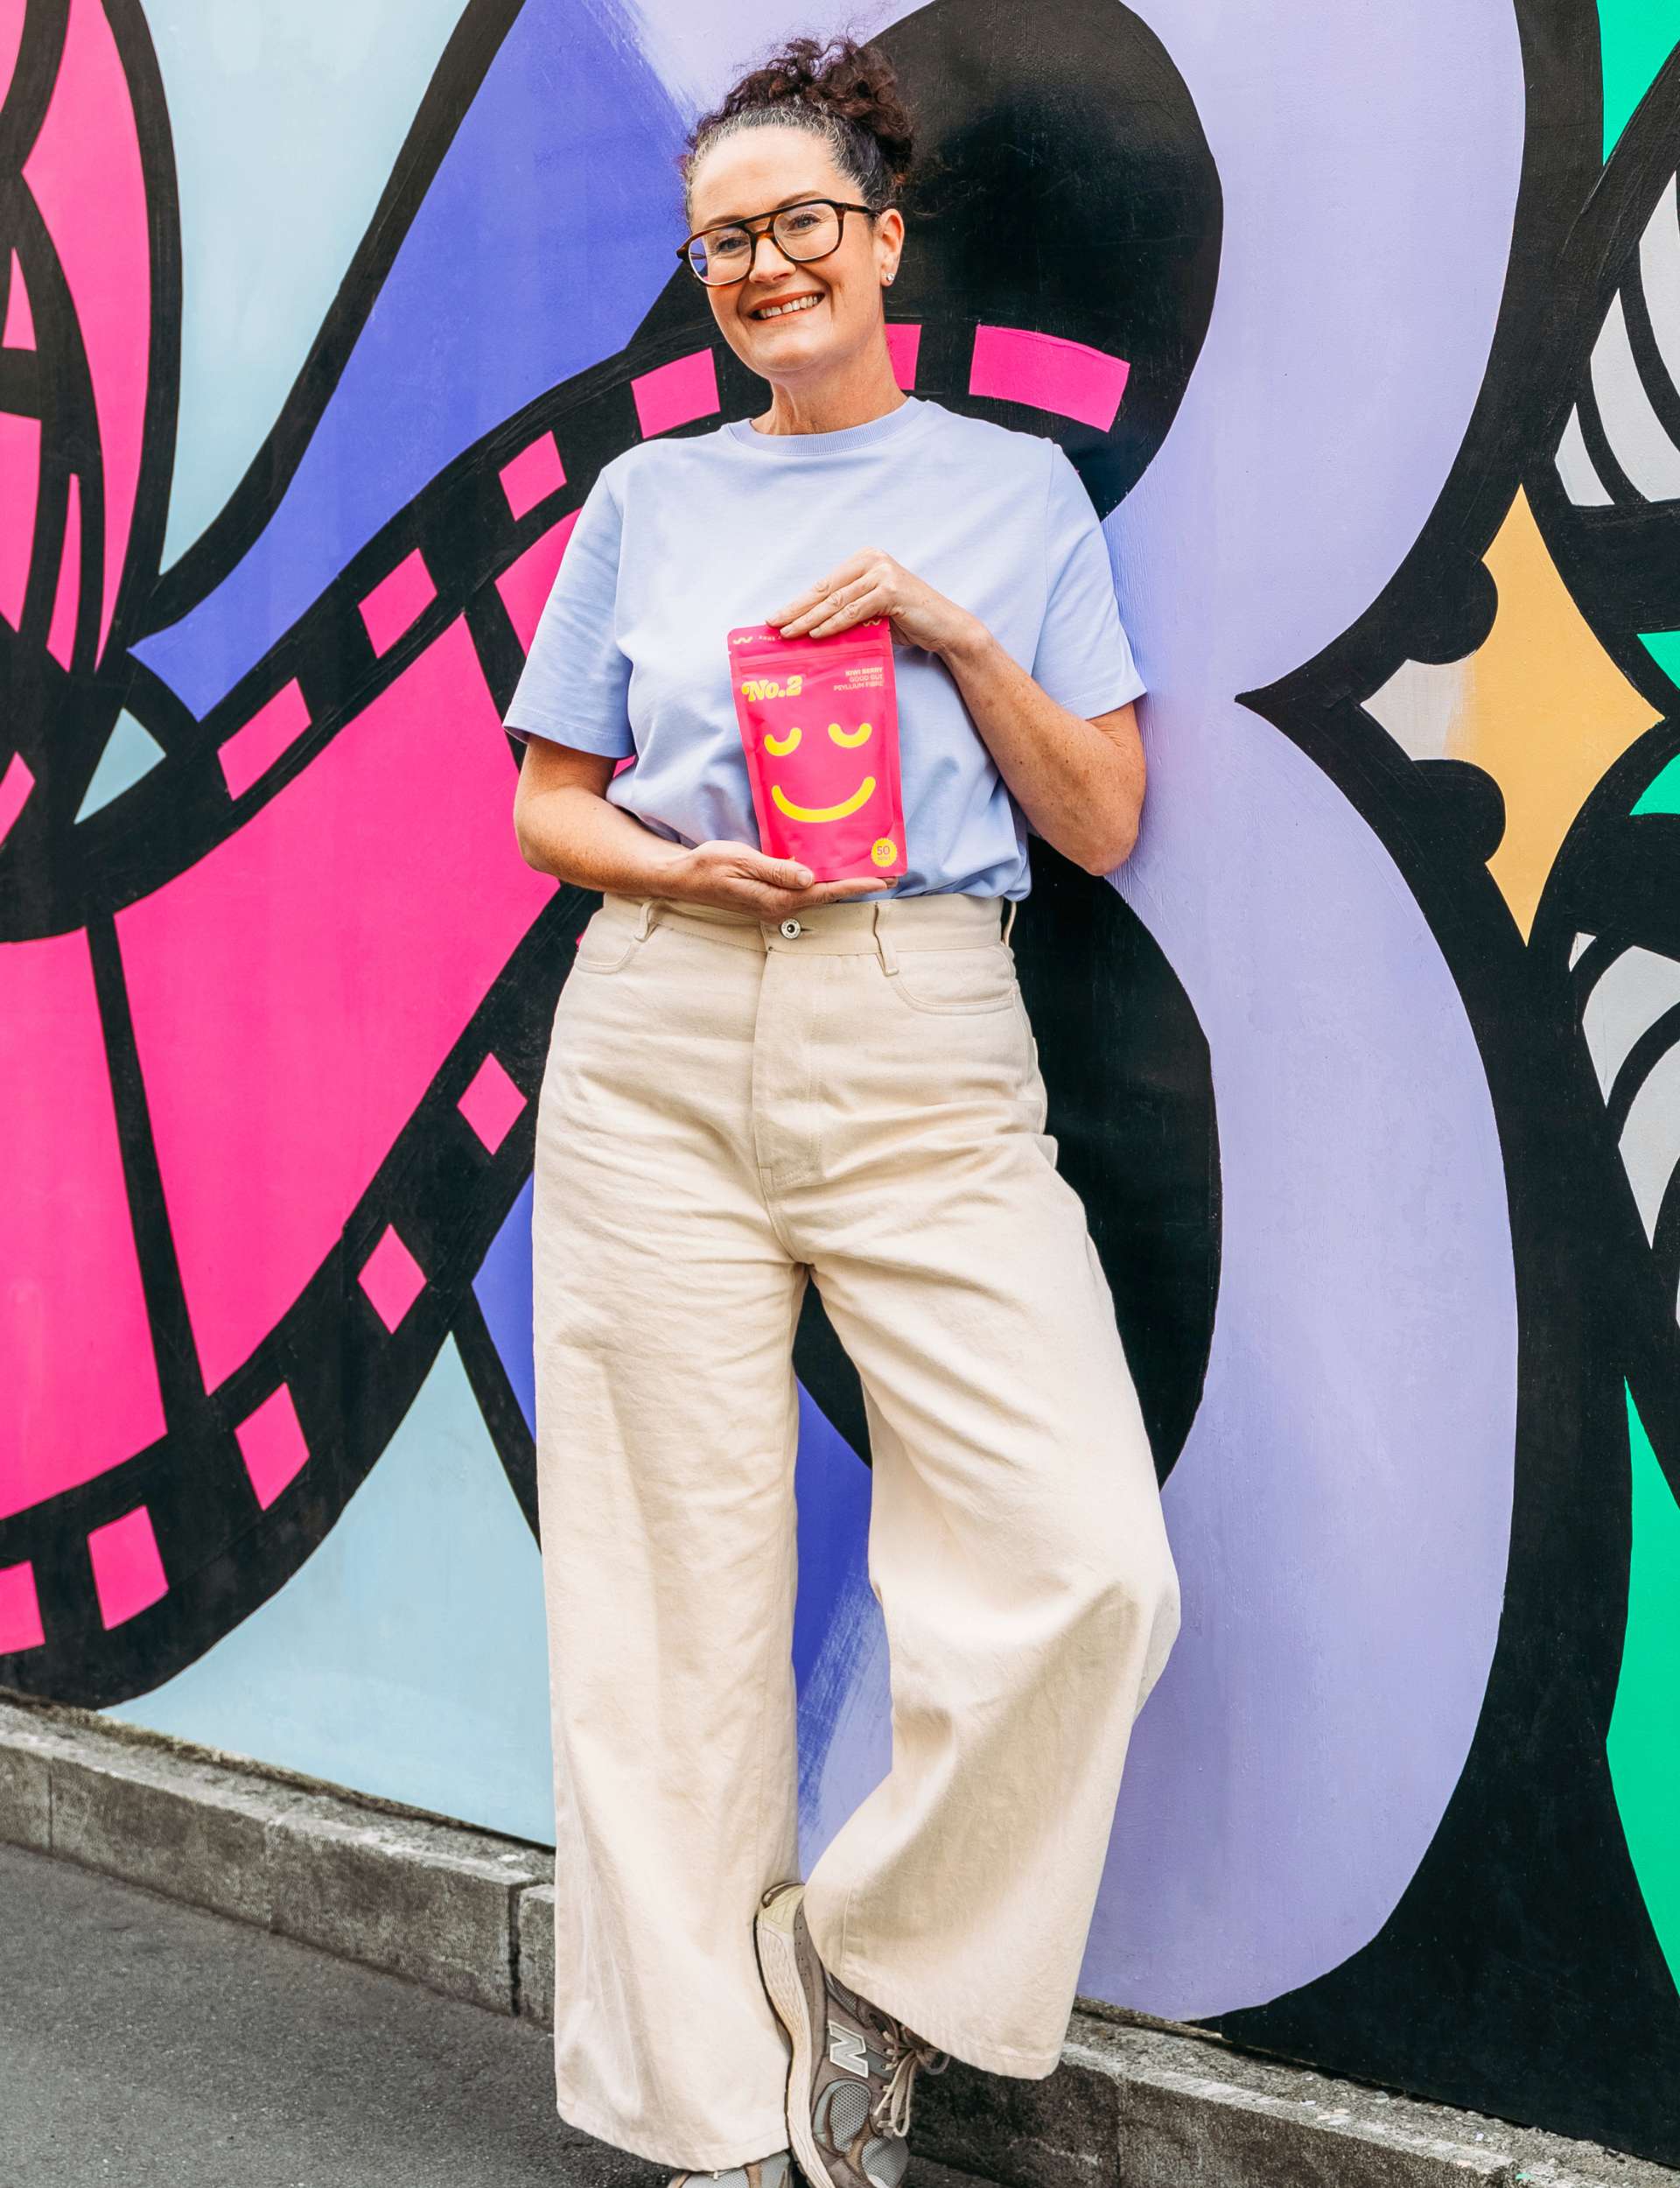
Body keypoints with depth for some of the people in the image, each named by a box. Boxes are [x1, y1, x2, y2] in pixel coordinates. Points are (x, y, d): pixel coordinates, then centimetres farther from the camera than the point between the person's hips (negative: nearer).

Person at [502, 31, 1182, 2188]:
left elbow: (1104, 824, 8)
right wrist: (682, 865, -5)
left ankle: (874, 1953, 8)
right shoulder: (648, 499, 15)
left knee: (1088, 1562, -16)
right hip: (658, 1054, 1)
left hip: (925, 1058, -1)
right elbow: (545, 802, 16)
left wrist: (954, 631, -5)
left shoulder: (1015, 492, 12)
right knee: (680, 1585, 0)